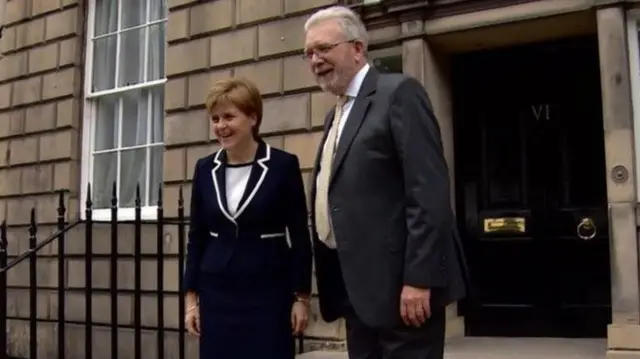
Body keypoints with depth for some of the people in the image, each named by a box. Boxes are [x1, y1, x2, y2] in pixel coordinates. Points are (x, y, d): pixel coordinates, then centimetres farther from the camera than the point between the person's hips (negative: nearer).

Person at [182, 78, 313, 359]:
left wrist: (301, 297, -5)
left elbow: (300, 237, -4)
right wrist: (191, 296, 5)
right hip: (217, 294, 4)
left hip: (268, 293, -3)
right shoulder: (205, 169, 5)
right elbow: (196, 237, 8)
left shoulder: (283, 165, -6)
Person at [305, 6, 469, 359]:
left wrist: (419, 278, -21)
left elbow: (429, 191, -17)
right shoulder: (335, 115, 19)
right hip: (356, 286, 8)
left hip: (399, 282, -8)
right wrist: (330, 281, 14)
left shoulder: (398, 92, -7)